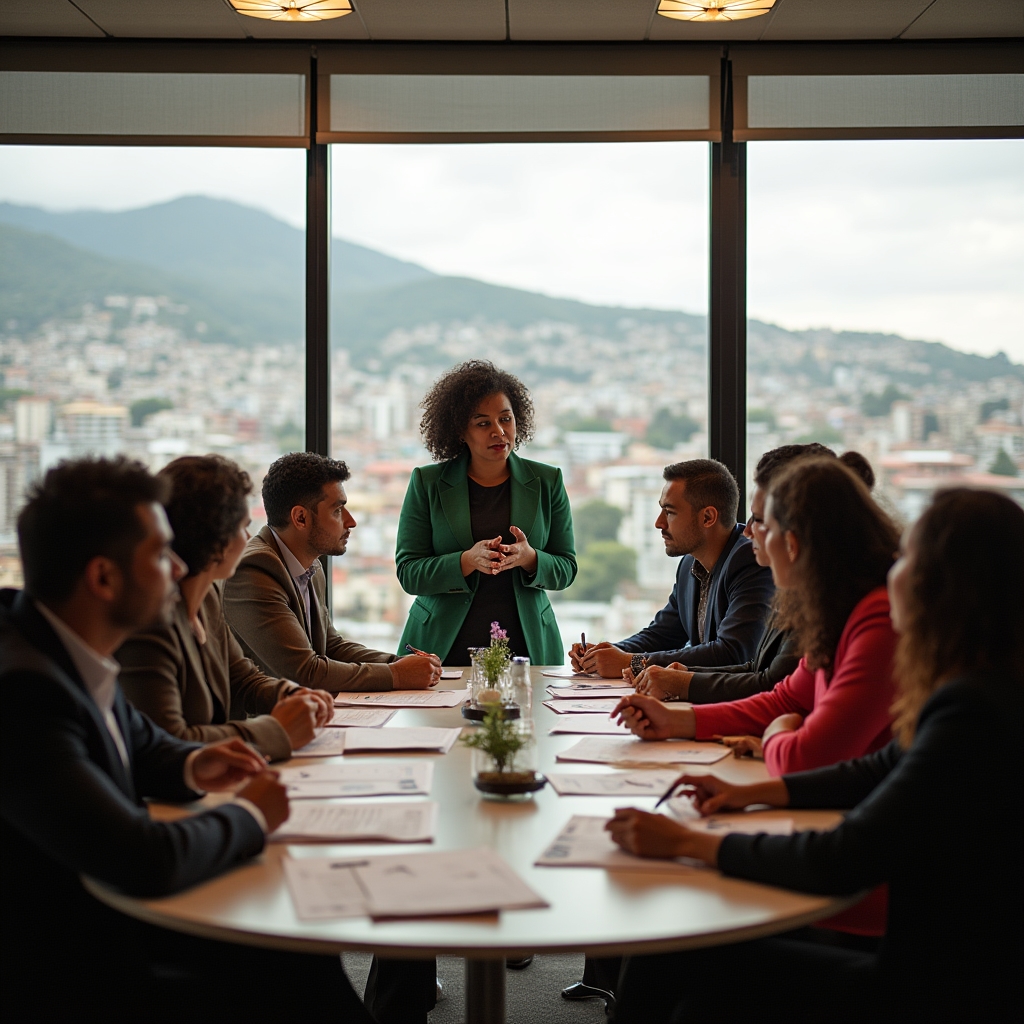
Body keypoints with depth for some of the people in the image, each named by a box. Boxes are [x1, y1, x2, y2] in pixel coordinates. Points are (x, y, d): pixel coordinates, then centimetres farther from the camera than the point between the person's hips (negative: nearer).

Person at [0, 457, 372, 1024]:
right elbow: (147, 862, -34)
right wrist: (249, 815, -15)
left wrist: (192, 767, 0)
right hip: (71, 975, -8)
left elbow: (138, 741, 22)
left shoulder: (69, 648, 0)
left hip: (109, 919, 8)